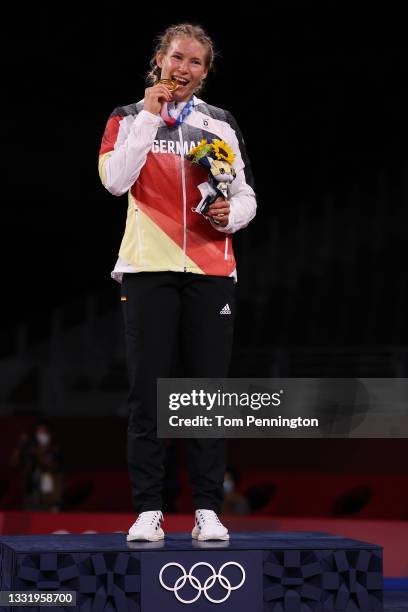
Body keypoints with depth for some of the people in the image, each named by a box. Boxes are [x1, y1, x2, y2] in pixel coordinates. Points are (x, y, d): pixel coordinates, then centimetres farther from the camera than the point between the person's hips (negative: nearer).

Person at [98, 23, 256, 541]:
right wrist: (150, 115, -6)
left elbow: (246, 196, 16)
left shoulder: (220, 124, 15)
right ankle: (147, 511, -1)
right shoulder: (130, 118, 9)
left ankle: (207, 510, 5)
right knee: (147, 392, -4)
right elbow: (115, 180, -9)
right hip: (148, 270, -2)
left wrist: (232, 214, -7)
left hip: (211, 271, 2)